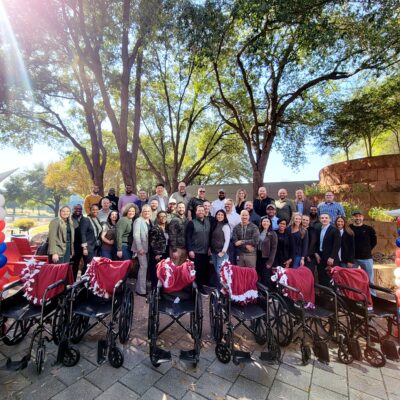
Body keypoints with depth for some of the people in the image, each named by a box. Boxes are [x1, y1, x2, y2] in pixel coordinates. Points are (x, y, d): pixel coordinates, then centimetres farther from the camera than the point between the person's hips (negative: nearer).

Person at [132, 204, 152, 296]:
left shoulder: (150, 221, 12)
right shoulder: (138, 220, -8)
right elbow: (136, 235, -16)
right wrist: (140, 248, -20)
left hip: (148, 248, 7)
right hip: (141, 248, -7)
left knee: (145, 267, 11)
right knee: (144, 266, -7)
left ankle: (139, 288, 25)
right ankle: (141, 290, 4)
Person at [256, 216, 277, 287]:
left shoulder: (273, 234, -6)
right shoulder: (259, 232, 7)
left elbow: (274, 248, -10)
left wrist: (270, 262, -14)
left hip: (266, 258, -4)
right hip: (258, 257, 4)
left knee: (266, 278, 4)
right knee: (259, 277, 11)